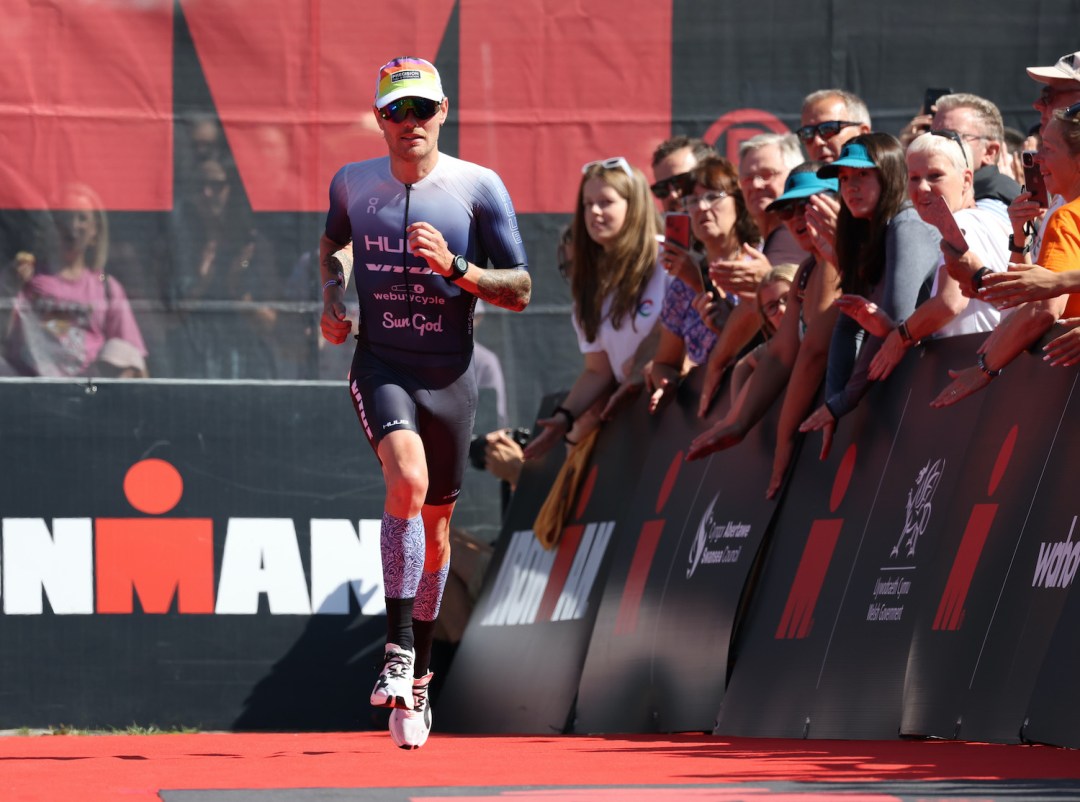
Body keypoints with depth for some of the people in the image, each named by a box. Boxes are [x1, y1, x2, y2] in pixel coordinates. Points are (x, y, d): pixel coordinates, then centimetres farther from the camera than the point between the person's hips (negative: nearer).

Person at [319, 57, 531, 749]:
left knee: (435, 525, 12)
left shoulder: (480, 188, -4)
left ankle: (418, 678, 30)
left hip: (450, 375, 1)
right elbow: (332, 242, 25)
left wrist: (454, 267, -19)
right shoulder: (353, 183, 2)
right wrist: (333, 301, 7)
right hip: (380, 366, -1)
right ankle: (398, 655, -30)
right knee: (407, 476, -29)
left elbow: (519, 290, -4)